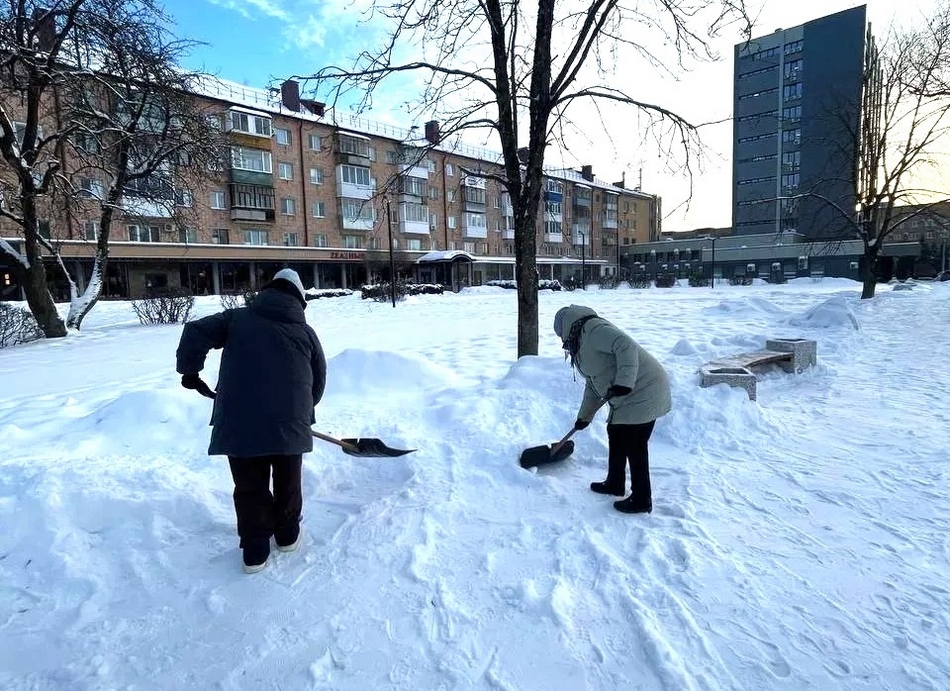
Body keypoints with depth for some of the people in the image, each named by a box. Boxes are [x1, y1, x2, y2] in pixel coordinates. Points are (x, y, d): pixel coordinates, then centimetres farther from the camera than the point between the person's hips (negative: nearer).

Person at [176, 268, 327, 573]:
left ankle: (255, 551, 22)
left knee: (250, 488, 14)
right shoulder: (306, 332, 10)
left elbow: (195, 332, 0)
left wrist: (189, 370, 15)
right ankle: (287, 535, 37)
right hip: (288, 423, 0)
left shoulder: (238, 317, 10)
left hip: (238, 422, 0)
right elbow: (318, 382, 14)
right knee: (287, 482, 21)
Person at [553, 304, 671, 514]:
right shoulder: (583, 342, 17)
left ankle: (641, 500, 11)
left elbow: (627, 346, -30)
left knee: (634, 445, -3)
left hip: (642, 393, -11)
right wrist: (584, 416, 24)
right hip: (626, 397, 11)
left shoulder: (594, 329, -15)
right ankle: (615, 484, 35)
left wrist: (624, 382, -34)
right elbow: (594, 384, 22)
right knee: (615, 435, 19)